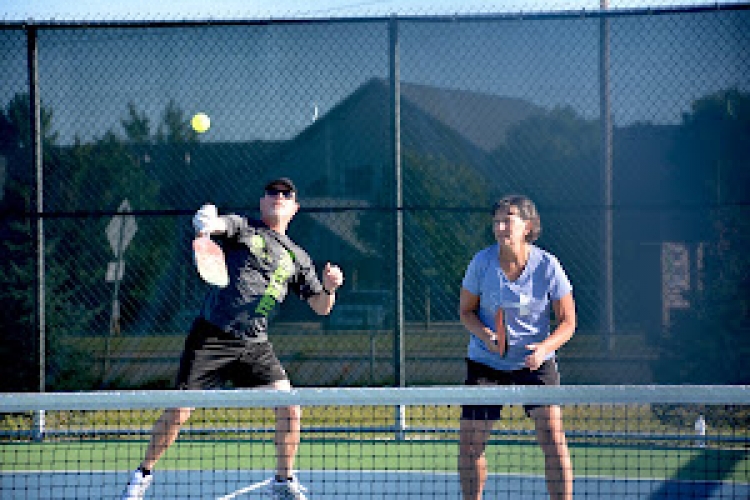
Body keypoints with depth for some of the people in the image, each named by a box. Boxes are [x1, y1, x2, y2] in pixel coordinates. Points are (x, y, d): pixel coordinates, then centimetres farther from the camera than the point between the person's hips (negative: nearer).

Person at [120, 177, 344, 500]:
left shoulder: (297, 258, 16)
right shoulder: (242, 228, 6)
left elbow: (320, 307, 16)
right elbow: (211, 224, -14)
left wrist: (329, 287, -7)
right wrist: (204, 223, -39)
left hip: (254, 344, 3)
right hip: (212, 336, -3)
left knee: (288, 404, -12)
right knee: (179, 410, -5)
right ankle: (143, 474, 14)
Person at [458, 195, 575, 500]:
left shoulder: (547, 266, -11)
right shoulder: (482, 262, -8)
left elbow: (567, 321, -5)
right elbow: (466, 311, 4)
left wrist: (544, 347, -23)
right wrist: (485, 335, -17)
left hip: (535, 362, -1)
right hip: (486, 361, 1)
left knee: (552, 438, -15)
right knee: (469, 443, -1)